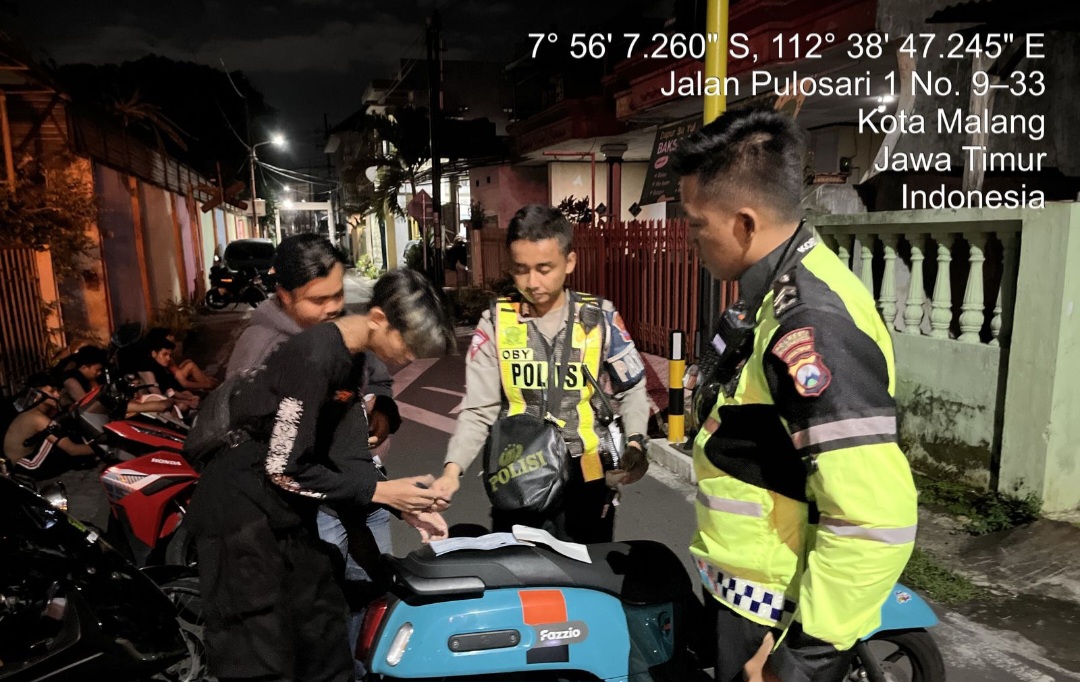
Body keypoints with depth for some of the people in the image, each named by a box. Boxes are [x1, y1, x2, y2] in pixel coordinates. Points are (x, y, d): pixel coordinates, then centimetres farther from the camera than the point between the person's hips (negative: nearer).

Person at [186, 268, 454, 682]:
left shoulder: (351, 358, 2)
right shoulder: (314, 357, -26)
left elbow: (348, 455, 3)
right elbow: (284, 468, -25)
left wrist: (406, 507, -7)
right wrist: (380, 491, -20)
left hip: (288, 511, 9)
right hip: (243, 512, -9)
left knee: (325, 640, 17)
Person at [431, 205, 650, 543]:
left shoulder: (600, 318, -6)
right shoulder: (496, 323, -6)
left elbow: (632, 389, 5)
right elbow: (479, 410, -7)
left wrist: (635, 442, -12)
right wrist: (453, 468, -20)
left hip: (586, 479, 1)